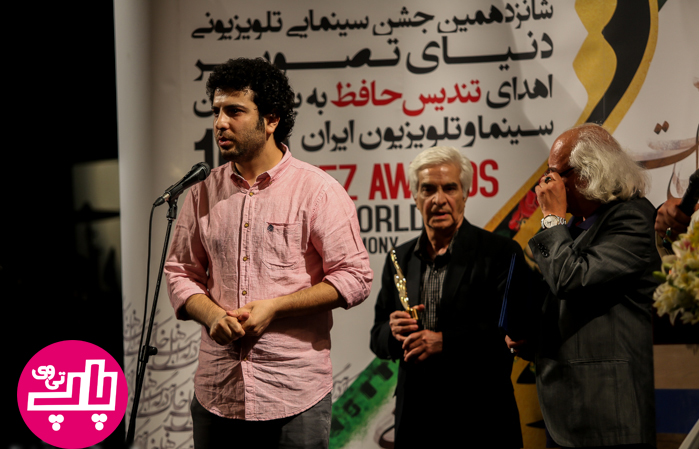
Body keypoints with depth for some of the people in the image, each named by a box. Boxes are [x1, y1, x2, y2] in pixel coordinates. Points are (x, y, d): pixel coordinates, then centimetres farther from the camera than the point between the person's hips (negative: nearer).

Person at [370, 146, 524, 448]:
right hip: (415, 419, 5)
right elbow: (378, 340, 13)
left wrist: (445, 341, -21)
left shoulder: (500, 252, -6)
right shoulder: (400, 259, 10)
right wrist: (393, 331, -9)